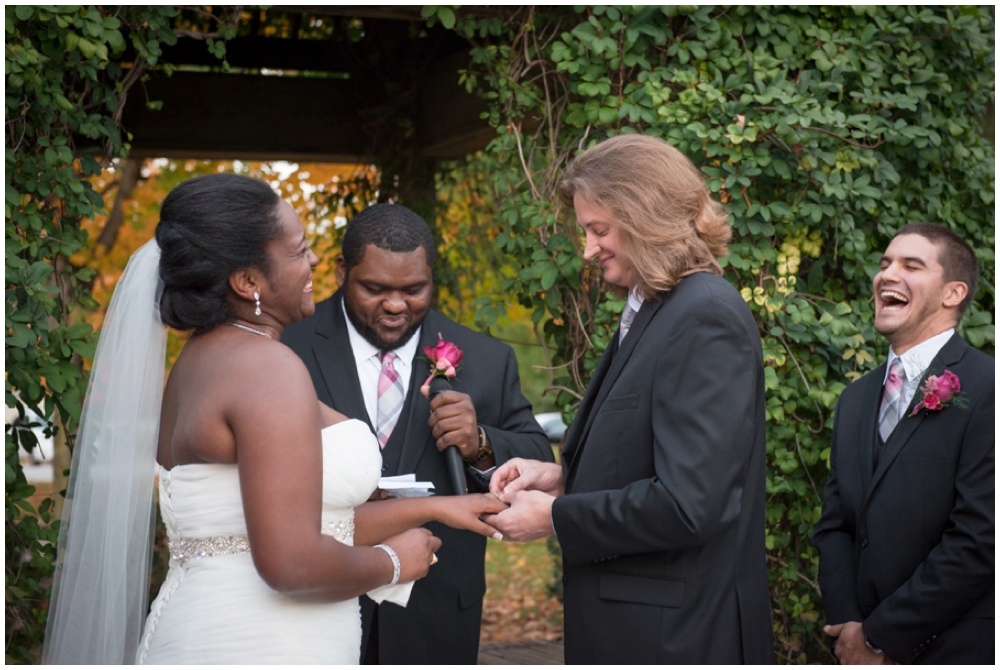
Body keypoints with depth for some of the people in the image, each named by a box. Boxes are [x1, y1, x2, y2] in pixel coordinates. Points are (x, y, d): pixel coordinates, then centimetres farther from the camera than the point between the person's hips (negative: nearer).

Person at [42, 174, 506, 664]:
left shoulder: (201, 359, 10)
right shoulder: (269, 366, -18)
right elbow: (291, 563, -25)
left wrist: (433, 508, 15)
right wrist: (392, 563, -7)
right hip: (258, 649, -9)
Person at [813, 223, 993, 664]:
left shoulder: (985, 389, -13)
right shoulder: (855, 399, 10)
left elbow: (980, 541, -18)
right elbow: (834, 525, 8)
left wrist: (881, 637, -14)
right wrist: (847, 625, -7)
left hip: (955, 649, -5)